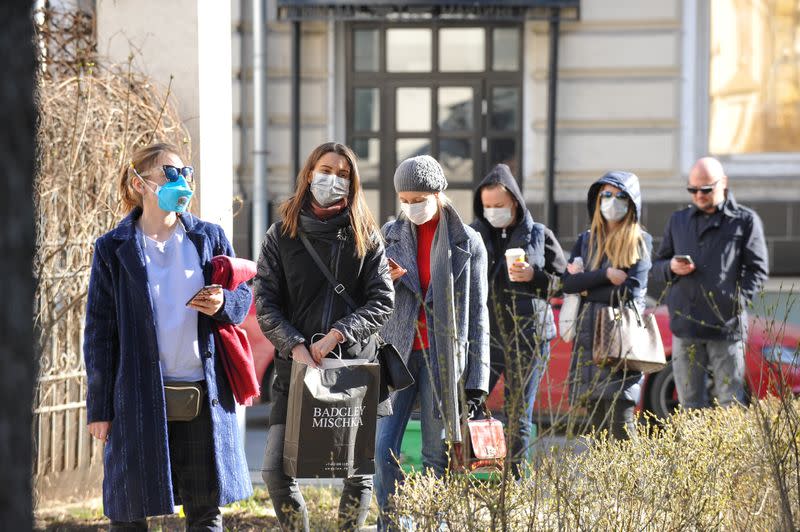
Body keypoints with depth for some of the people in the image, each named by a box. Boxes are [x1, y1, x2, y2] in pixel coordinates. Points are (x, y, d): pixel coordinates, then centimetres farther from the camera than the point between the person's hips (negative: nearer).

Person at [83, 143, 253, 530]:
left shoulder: (209, 237, 7)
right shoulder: (113, 249, 1)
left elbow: (242, 294, 15)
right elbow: (99, 331, 2)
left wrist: (223, 304, -11)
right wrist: (99, 407, -1)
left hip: (204, 394, 2)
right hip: (140, 397, -2)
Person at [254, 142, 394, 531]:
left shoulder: (366, 237, 6)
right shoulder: (282, 236, 5)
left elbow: (382, 302, -3)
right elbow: (265, 304, -1)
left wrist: (336, 335, -15)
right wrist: (296, 346, -15)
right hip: (296, 367, 0)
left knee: (359, 473, 2)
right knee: (275, 471, -8)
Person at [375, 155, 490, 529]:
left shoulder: (467, 242, 1)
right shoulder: (391, 235, 9)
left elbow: (477, 313, 1)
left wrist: (476, 378, -3)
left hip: (443, 355, -2)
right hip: (397, 351, 2)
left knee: (437, 453, 2)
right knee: (384, 448, -6)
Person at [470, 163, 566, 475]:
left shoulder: (539, 236, 6)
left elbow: (564, 279, 7)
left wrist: (534, 277, -10)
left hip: (527, 337, -1)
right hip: (483, 334, 1)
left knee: (519, 415, 5)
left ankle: (514, 477, 11)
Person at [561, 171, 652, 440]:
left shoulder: (640, 242, 3)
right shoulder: (586, 240, 15)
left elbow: (631, 292, -9)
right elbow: (568, 283, 1)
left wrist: (586, 284, -2)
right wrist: (606, 275, -12)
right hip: (588, 337, 5)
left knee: (620, 422, -12)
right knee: (597, 421, 5)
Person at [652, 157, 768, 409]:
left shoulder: (745, 220, 4)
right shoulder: (678, 220, 16)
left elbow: (757, 269, 3)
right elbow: (657, 265, 19)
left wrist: (738, 300, -11)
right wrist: (671, 268, -4)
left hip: (726, 325, -4)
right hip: (685, 325, 4)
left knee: (730, 403, -4)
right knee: (690, 403, 7)